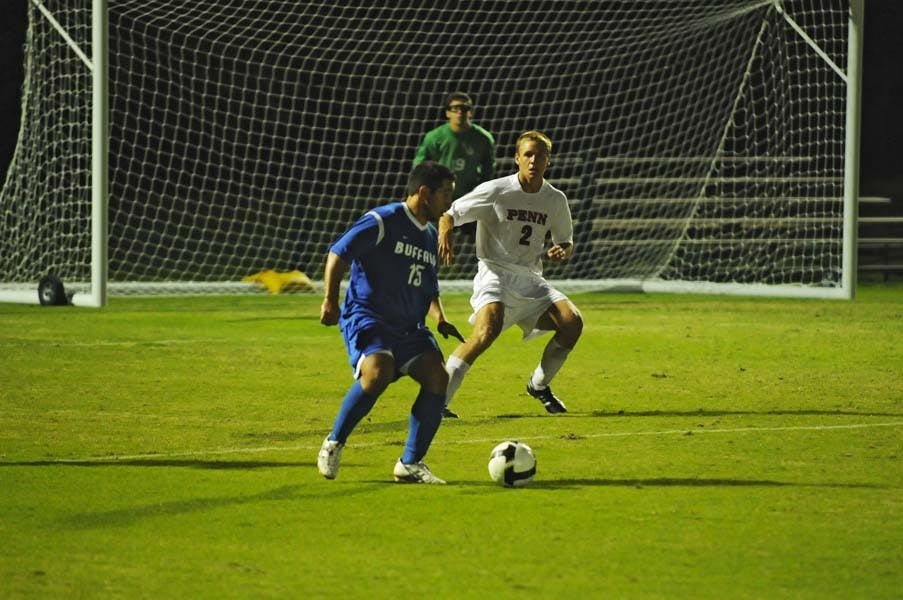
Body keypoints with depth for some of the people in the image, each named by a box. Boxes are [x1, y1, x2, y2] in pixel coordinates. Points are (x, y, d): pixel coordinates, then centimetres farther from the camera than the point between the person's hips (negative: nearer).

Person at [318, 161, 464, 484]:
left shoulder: (430, 238, 18)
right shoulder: (383, 221, -7)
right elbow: (337, 254, -9)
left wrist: (440, 319, 10)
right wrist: (329, 300, -19)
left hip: (408, 327, 7)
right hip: (367, 317, -7)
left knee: (437, 376, -15)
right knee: (378, 372, -32)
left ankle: (411, 463, -5)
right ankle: (333, 444, -10)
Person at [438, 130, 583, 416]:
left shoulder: (556, 200, 7)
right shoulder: (496, 191, -7)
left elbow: (566, 242, 20)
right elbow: (449, 213, -4)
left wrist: (562, 251, -5)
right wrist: (445, 233, -28)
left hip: (531, 280, 5)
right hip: (495, 274, -5)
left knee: (572, 322, -14)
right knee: (488, 328, -32)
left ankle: (539, 385, 11)